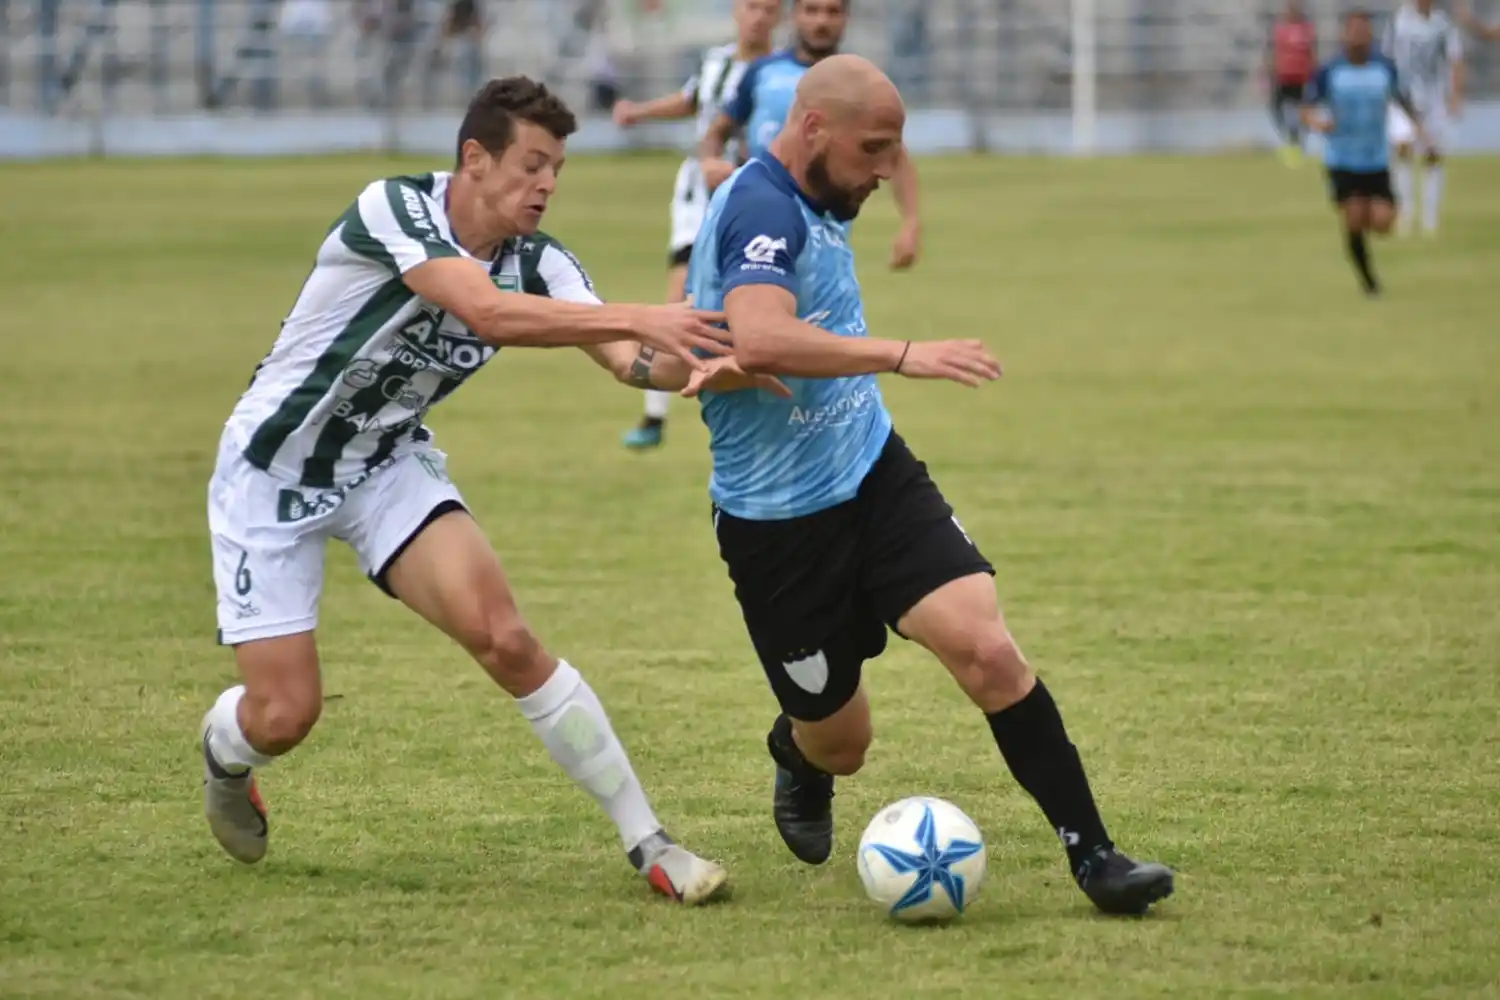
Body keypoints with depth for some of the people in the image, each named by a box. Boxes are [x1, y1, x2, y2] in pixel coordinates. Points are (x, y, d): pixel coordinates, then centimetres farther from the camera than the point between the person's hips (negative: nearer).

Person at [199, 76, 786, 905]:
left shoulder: (536, 261, -10)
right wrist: (639, 318, -48)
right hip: (272, 472, -4)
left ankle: (647, 843, -12)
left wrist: (698, 368, -45)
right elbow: (488, 313, -42)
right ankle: (224, 755, 33)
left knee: (505, 637, -17)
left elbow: (626, 358, -23)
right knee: (284, 715, -6)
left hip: (388, 464, 4)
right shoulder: (393, 210, -27)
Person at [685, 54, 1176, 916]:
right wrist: (902, 356, -38)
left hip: (874, 476, 7)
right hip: (779, 522, -7)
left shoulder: (812, 208, 8)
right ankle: (799, 753, 46)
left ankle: (1093, 855, -12)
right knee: (841, 743, 7)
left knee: (987, 648, -15)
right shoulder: (761, 208, -21)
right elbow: (757, 339, -39)